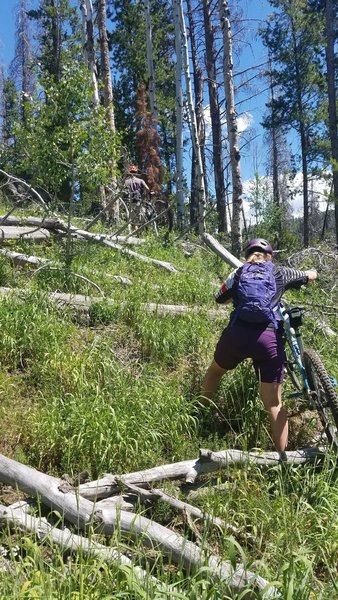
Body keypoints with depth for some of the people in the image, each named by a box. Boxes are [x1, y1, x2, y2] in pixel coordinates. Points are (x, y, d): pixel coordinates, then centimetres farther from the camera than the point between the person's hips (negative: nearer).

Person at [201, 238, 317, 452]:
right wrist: (299, 276, 52)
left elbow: (220, 299, 27)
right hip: (269, 338, -1)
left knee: (215, 371, 33)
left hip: (237, 334, 1)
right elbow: (313, 275, 30)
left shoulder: (239, 272, 19)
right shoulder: (279, 272, 17)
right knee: (274, 405, 10)